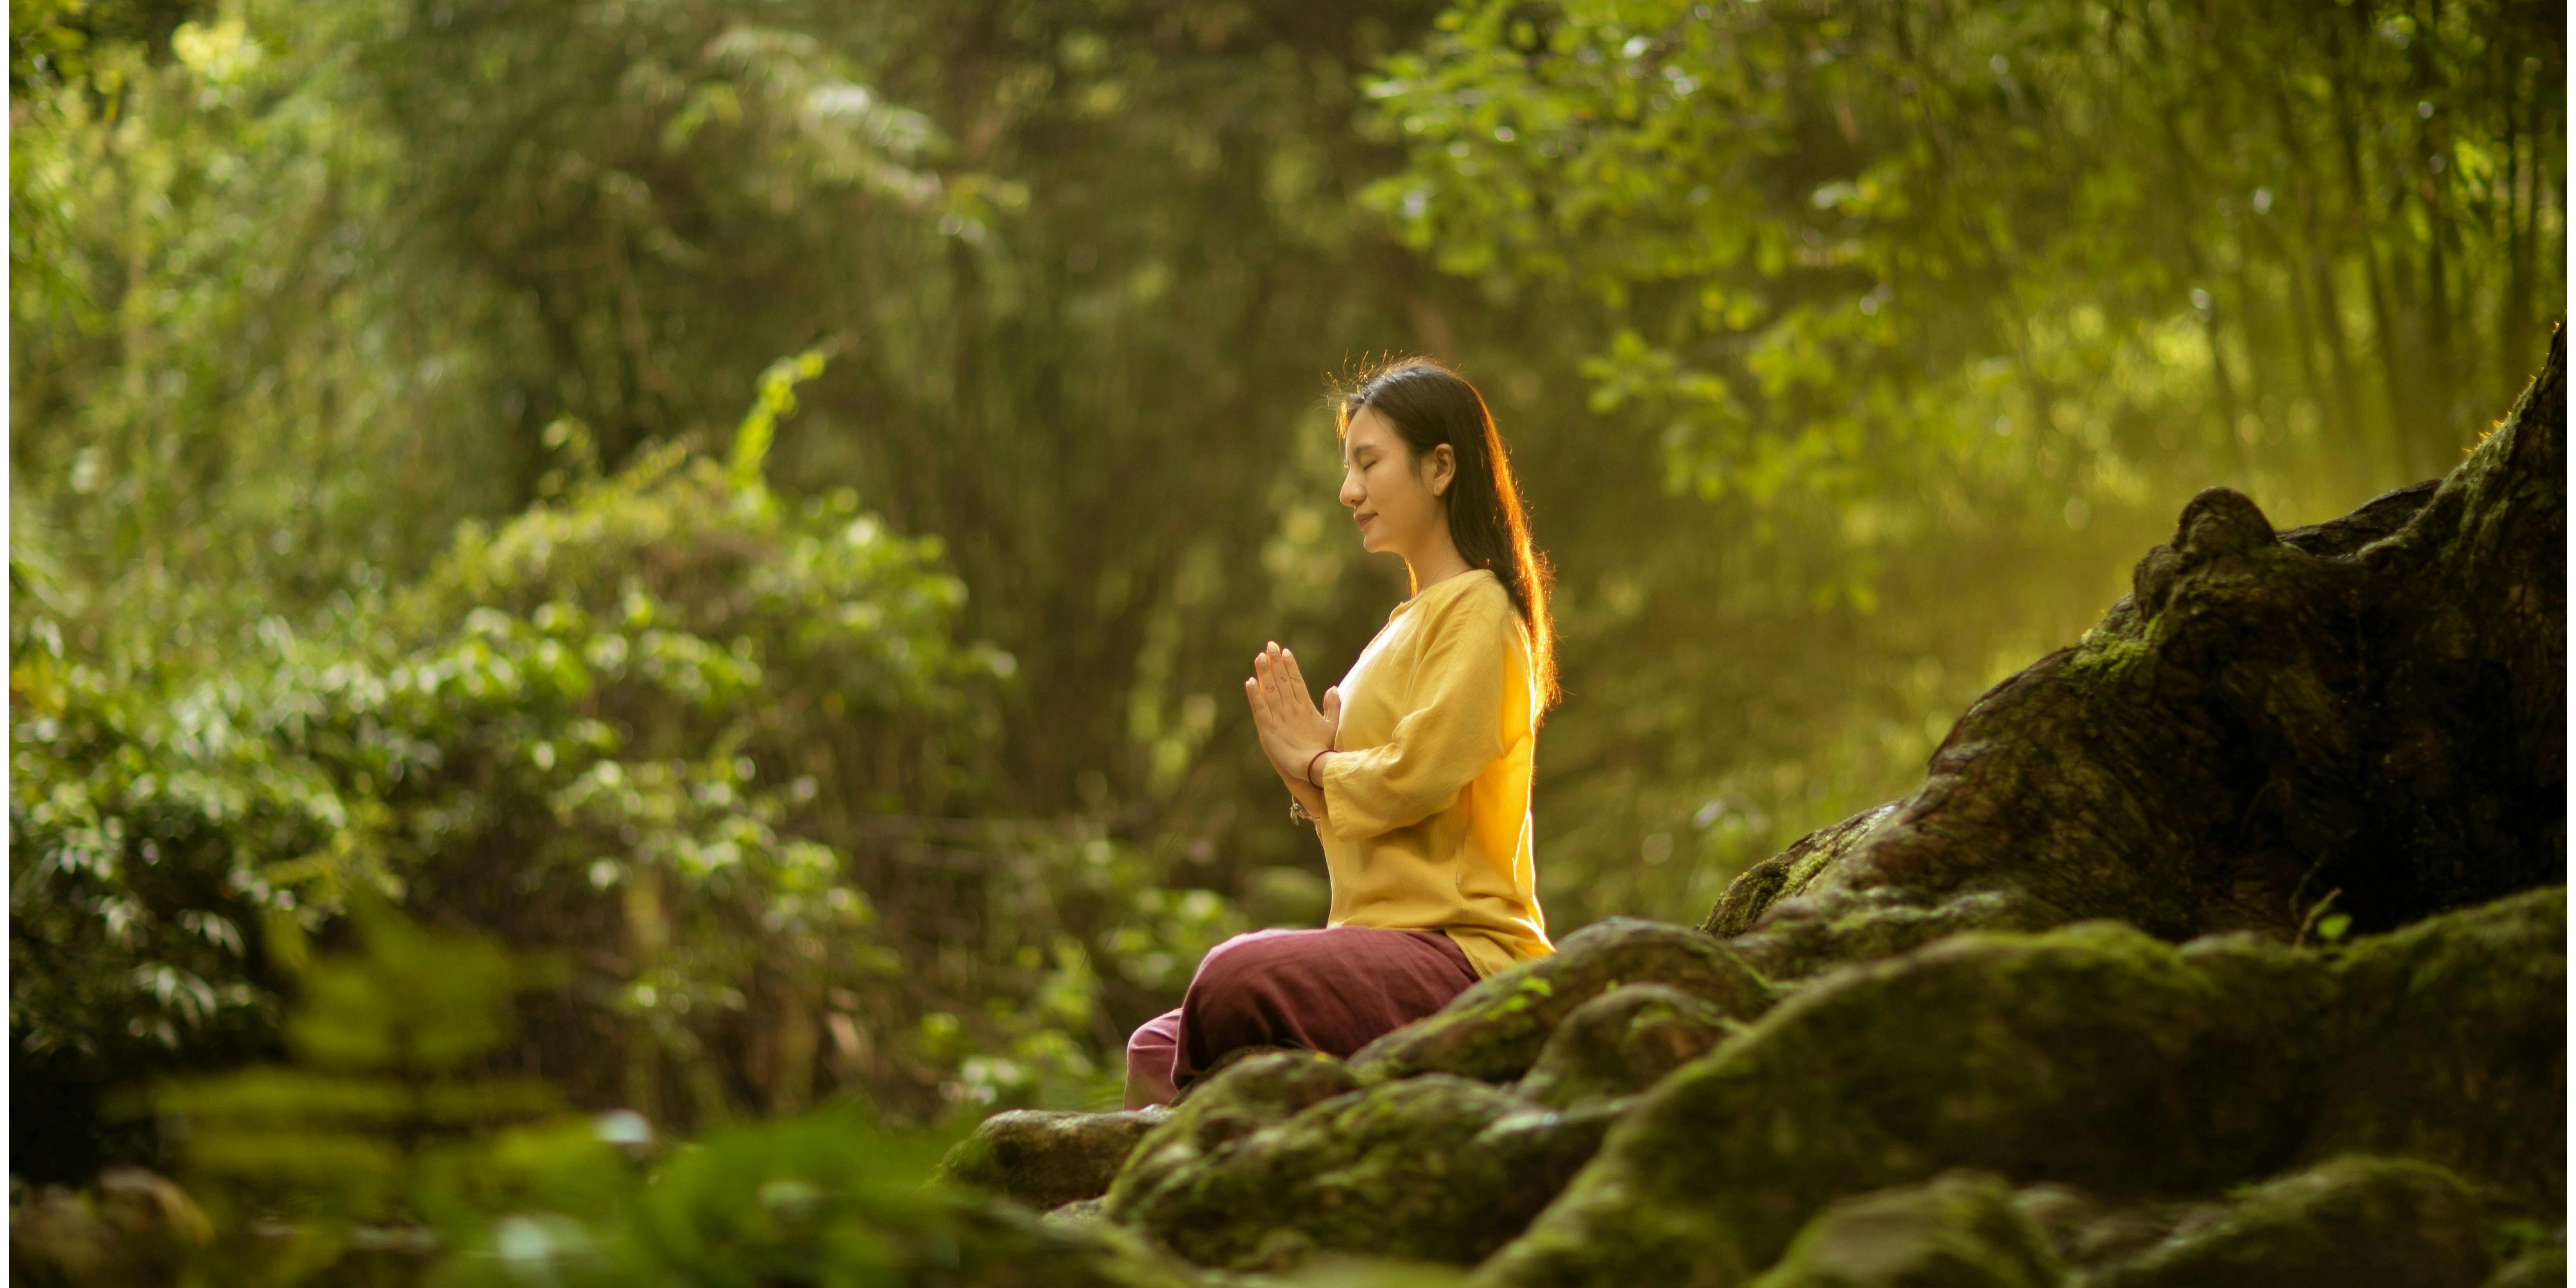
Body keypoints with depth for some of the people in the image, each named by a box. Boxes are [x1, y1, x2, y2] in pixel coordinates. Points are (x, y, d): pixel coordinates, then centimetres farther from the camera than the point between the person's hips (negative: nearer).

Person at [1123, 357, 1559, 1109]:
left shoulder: (1477, 609, -7)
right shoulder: (1410, 622, 23)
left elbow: (1421, 774, -20)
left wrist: (1320, 763, -1)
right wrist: (1307, 778, 3)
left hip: (1458, 950, -10)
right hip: (1391, 933, 10)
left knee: (1238, 978, -32)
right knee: (1156, 1049, 8)